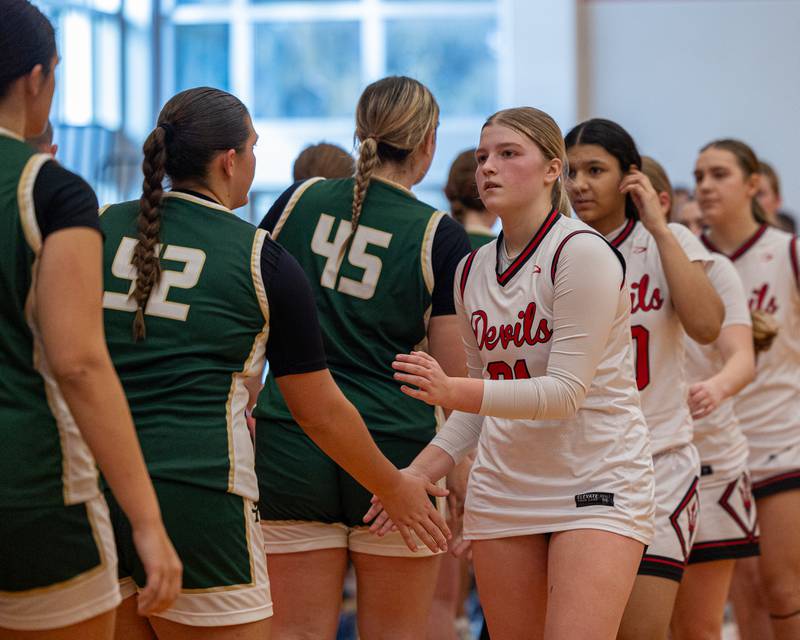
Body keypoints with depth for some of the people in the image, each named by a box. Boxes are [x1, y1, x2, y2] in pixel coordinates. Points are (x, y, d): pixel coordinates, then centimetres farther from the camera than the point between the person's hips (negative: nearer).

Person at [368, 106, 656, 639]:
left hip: (596, 483, -6)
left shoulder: (582, 253, -12)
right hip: (501, 492, 6)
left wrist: (452, 392, -29)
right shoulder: (472, 271, 9)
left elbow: (565, 391, -19)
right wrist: (420, 472, 4)